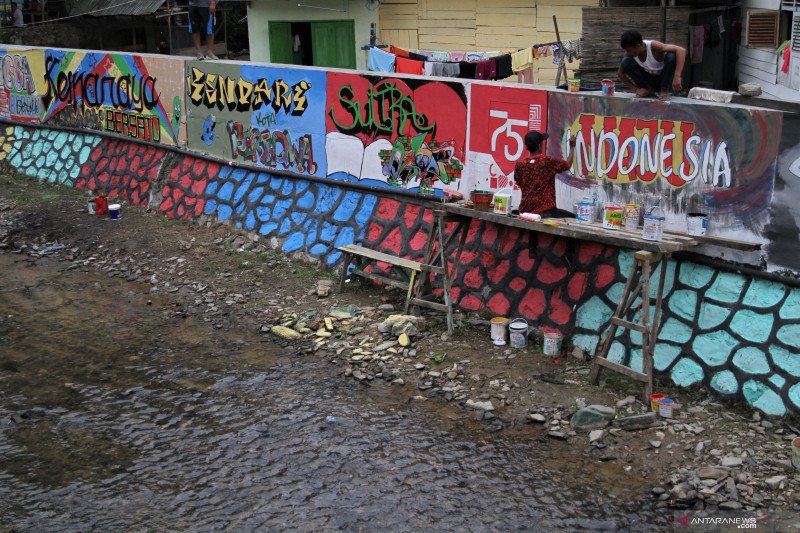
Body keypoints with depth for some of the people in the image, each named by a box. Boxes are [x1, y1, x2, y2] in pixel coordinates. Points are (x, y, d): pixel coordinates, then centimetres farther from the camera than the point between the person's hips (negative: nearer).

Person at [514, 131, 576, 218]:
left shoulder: (520, 164, 0)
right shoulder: (549, 161, -10)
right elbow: (568, 165, 7)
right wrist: (572, 147, 21)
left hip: (524, 211, 5)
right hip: (545, 211, -5)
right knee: (571, 217, 12)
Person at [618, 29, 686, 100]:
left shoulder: (653, 46, -30)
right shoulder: (629, 54, -16)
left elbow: (681, 50, -40)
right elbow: (620, 73, -3)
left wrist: (677, 77, -48)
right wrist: (636, 89, -13)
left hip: (664, 80, -4)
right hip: (649, 81, 4)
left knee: (671, 56, -33)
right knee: (625, 62, -17)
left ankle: (665, 90, -14)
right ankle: (648, 90, -1)